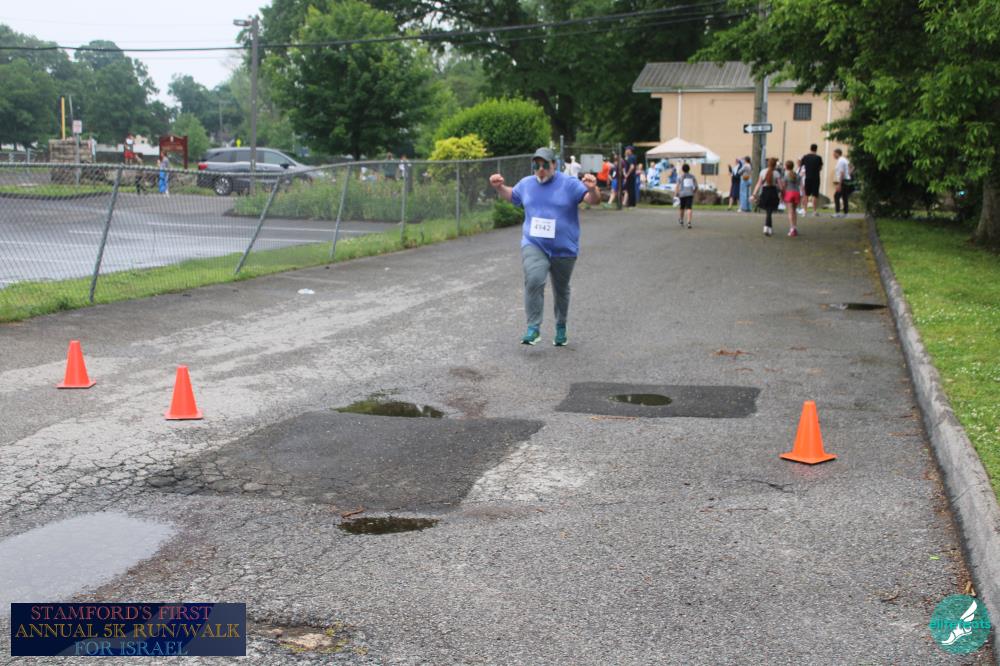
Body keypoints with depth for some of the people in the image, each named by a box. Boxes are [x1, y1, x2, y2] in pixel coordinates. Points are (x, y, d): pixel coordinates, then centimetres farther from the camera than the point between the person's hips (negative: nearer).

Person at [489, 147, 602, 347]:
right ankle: (533, 328, -16)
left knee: (561, 290, 15)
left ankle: (561, 327, 37)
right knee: (534, 281, -25)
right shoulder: (526, 183, 7)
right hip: (533, 246, 1)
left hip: (564, 249, -1)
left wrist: (593, 189, -32)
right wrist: (499, 187, 8)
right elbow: (511, 195, 27)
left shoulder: (569, 184, -5)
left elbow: (594, 201, -11)